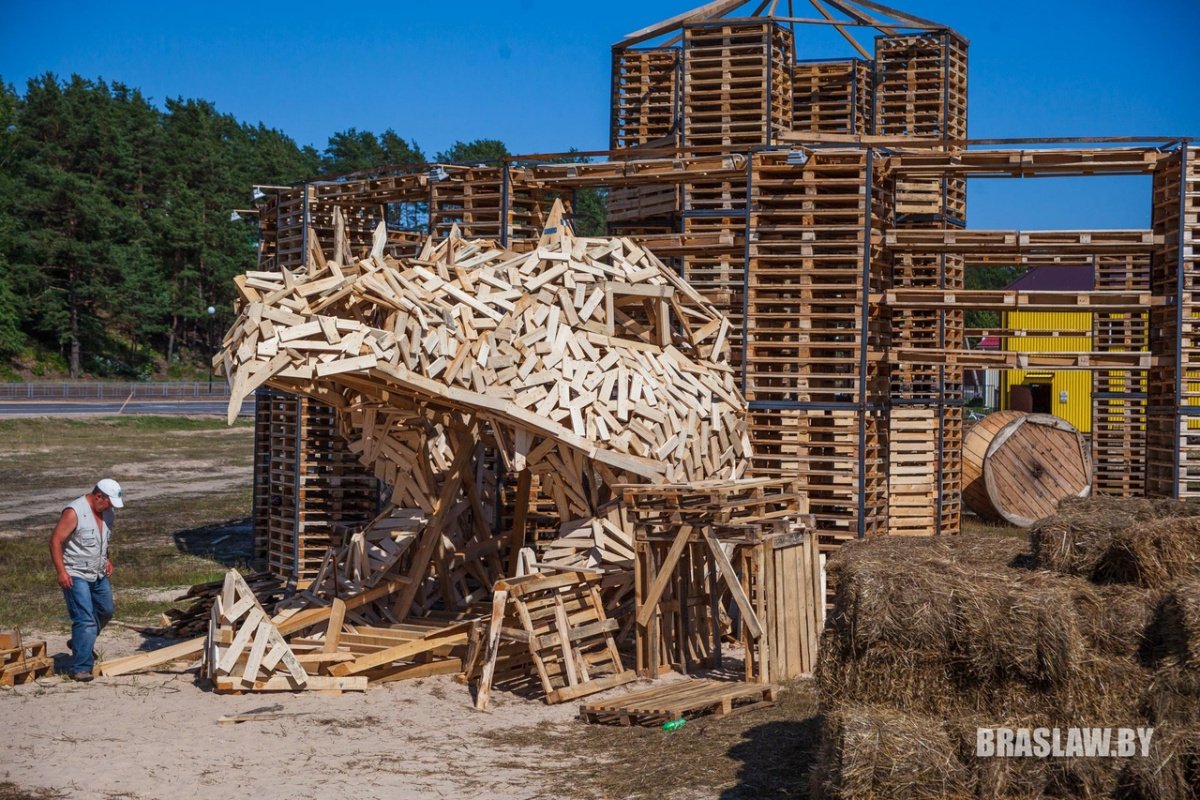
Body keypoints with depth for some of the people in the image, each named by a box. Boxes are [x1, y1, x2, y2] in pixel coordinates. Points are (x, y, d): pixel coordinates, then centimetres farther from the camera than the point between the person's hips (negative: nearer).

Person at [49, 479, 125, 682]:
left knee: (105, 612, 21)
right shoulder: (74, 512, -21)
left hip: (99, 574, 8)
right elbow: (55, 541, -20)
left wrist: (106, 559, 12)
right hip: (76, 576, -8)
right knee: (85, 620, -12)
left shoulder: (106, 512, 4)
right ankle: (80, 668, -6)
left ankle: (79, 644, 42)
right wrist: (61, 571, -23)